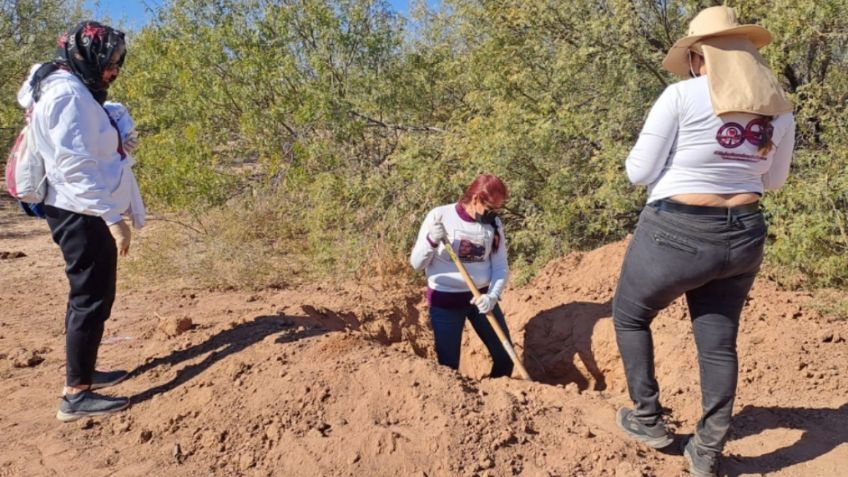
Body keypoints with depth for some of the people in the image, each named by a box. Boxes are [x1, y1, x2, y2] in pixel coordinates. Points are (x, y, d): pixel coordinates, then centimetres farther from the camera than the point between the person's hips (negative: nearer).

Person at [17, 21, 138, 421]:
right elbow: (74, 163, -24)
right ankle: (76, 394, -1)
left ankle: (82, 372, 30)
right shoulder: (68, 93, -16)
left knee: (90, 295, 17)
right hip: (82, 214, -11)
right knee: (91, 298, -7)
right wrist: (112, 216, -25)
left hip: (84, 213, 11)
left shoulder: (74, 91, 16)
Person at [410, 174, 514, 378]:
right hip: (445, 300, -4)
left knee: (505, 355, 9)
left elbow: (501, 267, -1)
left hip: (482, 297, 4)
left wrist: (493, 295, -19)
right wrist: (432, 241, -29)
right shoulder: (440, 216, -13)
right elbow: (416, 264, -10)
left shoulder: (494, 223, -3)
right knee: (448, 365, 1)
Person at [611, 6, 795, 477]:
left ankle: (648, 419, 25)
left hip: (676, 235, -5)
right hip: (743, 236, 5)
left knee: (630, 315, 19)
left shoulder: (683, 96, -13)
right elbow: (772, 180, 16)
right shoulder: (780, 109, 4)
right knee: (719, 342, 15)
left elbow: (639, 171, -10)